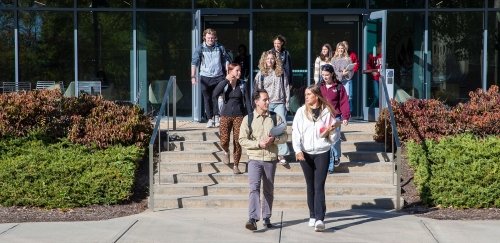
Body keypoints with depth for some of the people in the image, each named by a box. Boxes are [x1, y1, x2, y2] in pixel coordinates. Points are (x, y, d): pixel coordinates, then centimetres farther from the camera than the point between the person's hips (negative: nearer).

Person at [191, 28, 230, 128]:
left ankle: (217, 116, 5)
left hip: (218, 76, 0)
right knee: (207, 99, 5)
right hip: (205, 77, 0)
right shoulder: (200, 48, 0)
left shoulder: (220, 47, 4)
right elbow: (194, 62, -4)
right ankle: (210, 119, 12)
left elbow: (226, 60, 11)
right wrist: (193, 76, -13)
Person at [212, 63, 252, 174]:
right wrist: (226, 81, -19)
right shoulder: (224, 84, -1)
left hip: (239, 115, 1)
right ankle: (226, 151, 30)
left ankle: (235, 166, 11)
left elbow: (247, 101, 3)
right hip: (226, 115, 0)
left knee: (237, 142, -3)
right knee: (224, 141, -6)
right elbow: (215, 94, -19)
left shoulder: (243, 84, 2)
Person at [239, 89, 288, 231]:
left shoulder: (275, 117, 6)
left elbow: (284, 136, 6)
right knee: (254, 187, -15)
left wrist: (273, 140, -13)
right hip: (254, 158, -2)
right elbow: (242, 140, -1)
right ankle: (252, 219, -21)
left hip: (271, 158, 2)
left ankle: (266, 218, 20)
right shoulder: (248, 119, 2)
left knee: (269, 190, 10)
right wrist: (258, 143, -14)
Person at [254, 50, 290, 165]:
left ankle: (282, 154, -5)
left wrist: (287, 104, 4)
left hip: (279, 104, 0)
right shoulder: (261, 74, 4)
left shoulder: (281, 73, 8)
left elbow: (286, 88, 9)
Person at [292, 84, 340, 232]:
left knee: (319, 186, -10)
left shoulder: (327, 112, 1)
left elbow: (334, 137, 7)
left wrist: (330, 131, -16)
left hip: (322, 153, -2)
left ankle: (320, 219, -16)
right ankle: (313, 216, 21)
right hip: (305, 153, 2)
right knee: (310, 186, 10)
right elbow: (295, 132, -2)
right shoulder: (301, 111, 3)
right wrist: (298, 150, -15)